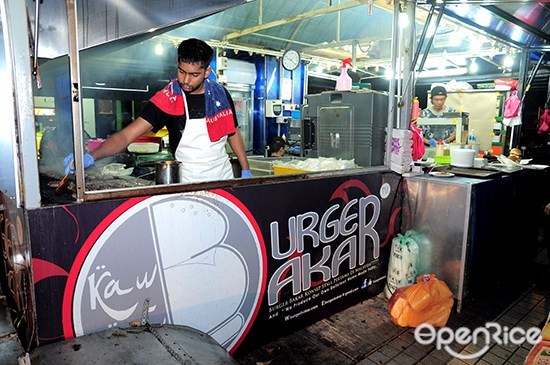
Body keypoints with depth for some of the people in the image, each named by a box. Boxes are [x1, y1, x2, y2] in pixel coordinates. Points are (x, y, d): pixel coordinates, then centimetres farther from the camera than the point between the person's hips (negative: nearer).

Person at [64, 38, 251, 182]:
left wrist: (246, 170, 7)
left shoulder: (221, 94, -4)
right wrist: (91, 157, -37)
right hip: (188, 182, -3)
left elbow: (233, 133, 9)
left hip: (224, 176, 3)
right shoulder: (167, 99, -14)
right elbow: (127, 135, -22)